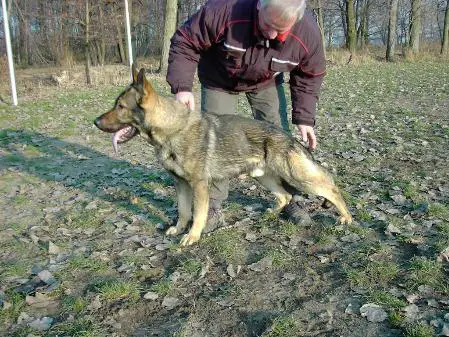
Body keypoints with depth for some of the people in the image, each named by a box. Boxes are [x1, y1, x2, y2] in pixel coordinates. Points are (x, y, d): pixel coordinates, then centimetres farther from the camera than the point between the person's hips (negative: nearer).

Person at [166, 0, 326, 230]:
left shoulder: (307, 33, -28)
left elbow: (308, 76, -9)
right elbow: (185, 42, -25)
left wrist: (304, 117, -15)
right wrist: (182, 86, -37)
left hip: (266, 83, 2)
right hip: (219, 79, -2)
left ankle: (288, 198, 15)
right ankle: (213, 207, 2)